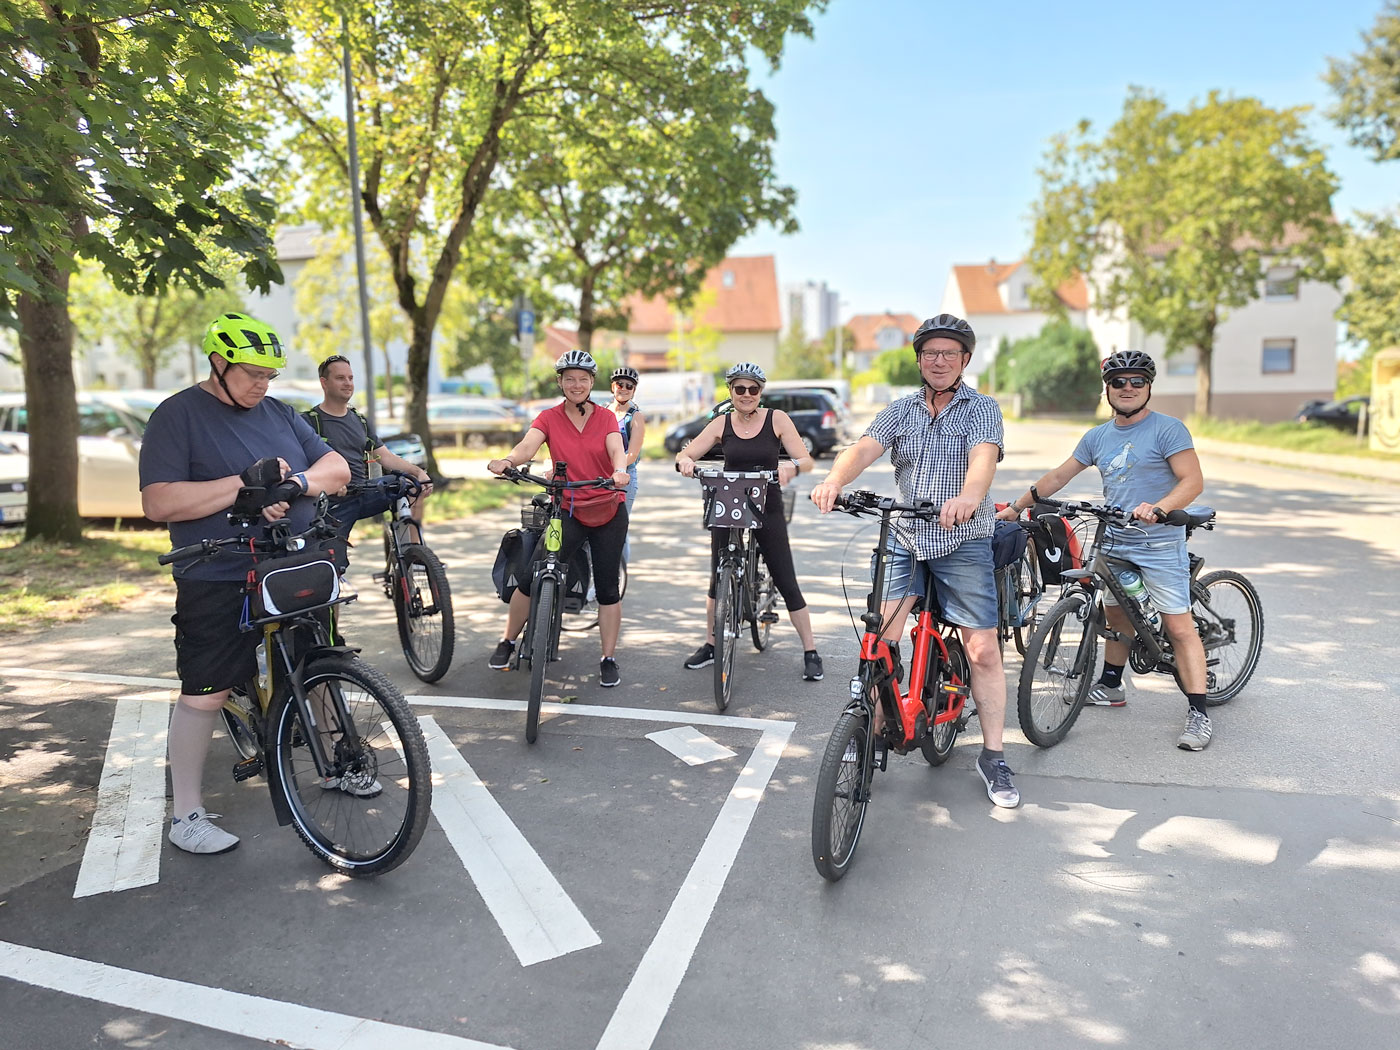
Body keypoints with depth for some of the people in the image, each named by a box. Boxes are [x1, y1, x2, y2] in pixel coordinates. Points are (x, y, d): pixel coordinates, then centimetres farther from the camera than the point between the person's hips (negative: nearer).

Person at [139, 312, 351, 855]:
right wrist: (245, 485, -22)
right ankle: (187, 815, 15)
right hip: (218, 582, -5)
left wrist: (297, 482, -15)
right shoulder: (177, 415, -5)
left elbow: (338, 469, 6)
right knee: (205, 692, 0)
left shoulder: (279, 413, 12)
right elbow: (159, 502, -16)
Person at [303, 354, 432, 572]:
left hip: (365, 496, 5)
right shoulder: (310, 420, -3)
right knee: (336, 568, -8)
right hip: (335, 505, -4)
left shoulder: (360, 421, 15)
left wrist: (418, 472, -7)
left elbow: (385, 456, 11)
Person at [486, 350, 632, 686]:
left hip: (608, 510, 1)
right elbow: (528, 445, -19)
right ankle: (507, 642, 15)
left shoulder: (606, 418, 2)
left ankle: (609, 660, 16)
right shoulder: (549, 418, -1)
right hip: (568, 510, 0)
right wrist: (506, 460, -42)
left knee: (607, 587, 3)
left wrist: (620, 471, -40)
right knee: (532, 579, -7)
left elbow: (617, 450, -16)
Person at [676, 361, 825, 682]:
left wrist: (791, 467, -31)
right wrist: (686, 462, -24)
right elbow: (684, 454, 0)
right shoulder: (721, 423, 2)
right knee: (718, 581, 9)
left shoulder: (776, 419, -4)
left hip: (767, 511, -2)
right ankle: (710, 645, 27)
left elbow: (807, 459, -8)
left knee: (787, 583, -2)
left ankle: (811, 652, 8)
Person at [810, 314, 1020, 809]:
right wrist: (833, 480, -30)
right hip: (903, 539, 2)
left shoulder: (982, 408, 1)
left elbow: (984, 455, -19)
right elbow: (865, 447, -8)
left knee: (983, 651, -2)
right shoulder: (900, 410, 9)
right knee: (881, 642, -6)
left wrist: (969, 495, -42)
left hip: (964, 541, -2)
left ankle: (993, 757, 13)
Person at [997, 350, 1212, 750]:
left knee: (1179, 627, -8)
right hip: (1114, 542, 6)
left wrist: (1158, 508, -33)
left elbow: (1193, 481, -15)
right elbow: (1057, 477, 16)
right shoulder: (1098, 437, 11)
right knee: (1115, 616, 18)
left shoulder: (1167, 429, -7)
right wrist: (1015, 506, 14)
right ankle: (1111, 686, 35)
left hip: (1159, 543, -6)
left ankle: (1198, 713, -5)